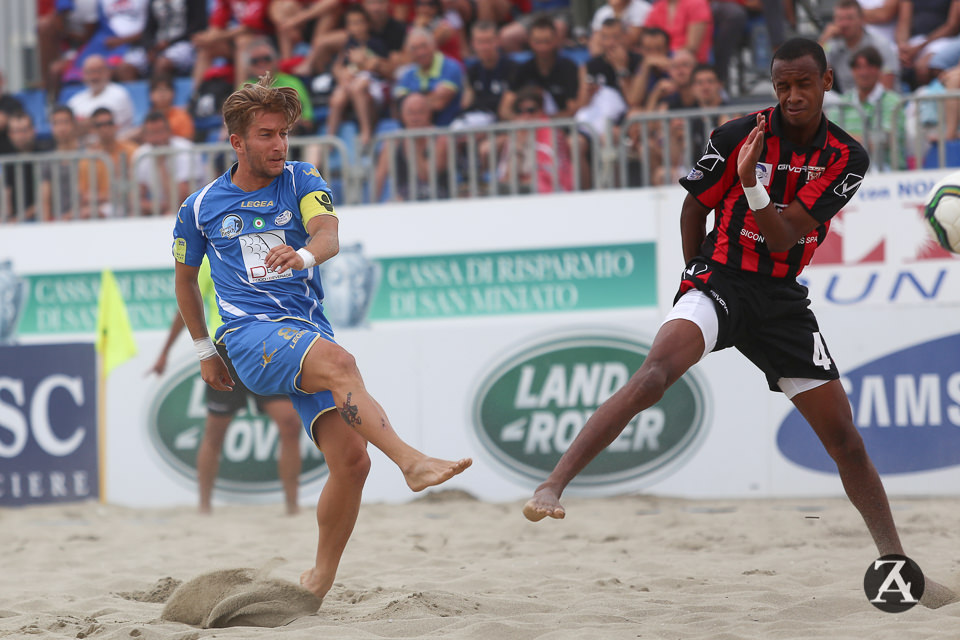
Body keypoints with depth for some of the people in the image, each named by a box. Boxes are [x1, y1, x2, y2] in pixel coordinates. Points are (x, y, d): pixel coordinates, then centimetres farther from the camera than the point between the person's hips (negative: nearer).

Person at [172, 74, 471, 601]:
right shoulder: (201, 207, 9)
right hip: (250, 334, -3)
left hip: (310, 331, 3)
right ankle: (410, 461, -53)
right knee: (338, 361, -35)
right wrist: (204, 351, 26)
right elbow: (185, 279, 26)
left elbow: (329, 234, -13)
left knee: (351, 459, -12)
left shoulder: (302, 182, 9)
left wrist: (305, 254, -36)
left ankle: (319, 582, 4)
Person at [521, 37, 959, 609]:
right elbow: (694, 208, 8)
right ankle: (553, 486, -40)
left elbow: (784, 238, -13)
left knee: (845, 438, 4)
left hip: (784, 298, 3)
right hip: (721, 279, -3)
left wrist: (753, 188, -29)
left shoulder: (847, 159, -4)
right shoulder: (739, 136, -8)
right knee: (657, 370, -32)